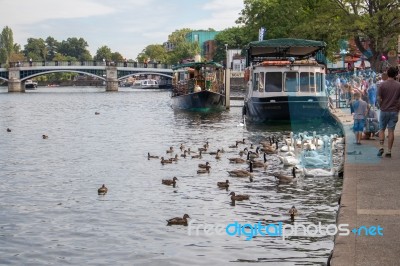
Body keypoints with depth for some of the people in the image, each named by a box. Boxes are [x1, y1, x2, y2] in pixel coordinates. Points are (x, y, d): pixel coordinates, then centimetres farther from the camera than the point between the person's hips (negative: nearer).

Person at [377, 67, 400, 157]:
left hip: (384, 111, -1)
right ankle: (389, 151, 3)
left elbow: (379, 99, -7)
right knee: (391, 131, 4)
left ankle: (381, 147, -5)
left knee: (381, 130, 11)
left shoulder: (382, 84, -7)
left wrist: (382, 107, 9)